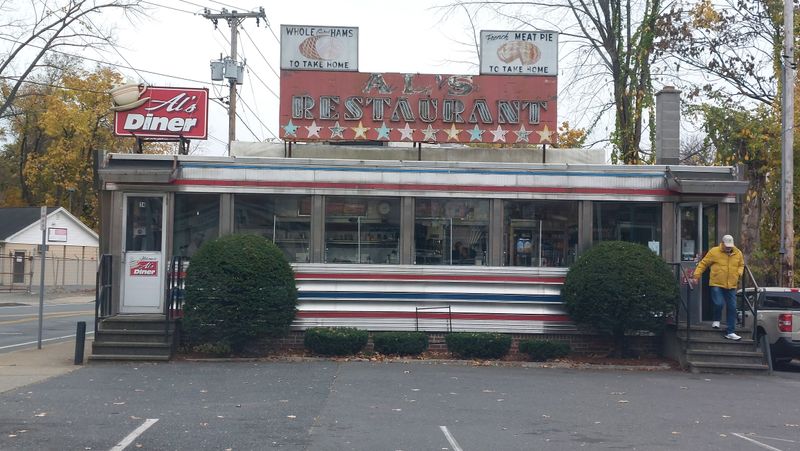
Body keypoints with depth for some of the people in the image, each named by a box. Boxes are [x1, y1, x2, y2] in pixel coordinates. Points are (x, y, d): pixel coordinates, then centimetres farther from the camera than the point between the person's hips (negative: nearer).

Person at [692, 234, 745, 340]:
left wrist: (739, 273, 2)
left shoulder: (738, 253, 7)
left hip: (731, 286, 4)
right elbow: (703, 264, -1)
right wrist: (697, 276, -6)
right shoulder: (714, 252, -5)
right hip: (717, 284, -4)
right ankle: (716, 320, 17)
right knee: (718, 304, -17)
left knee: (732, 308, 2)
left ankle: (730, 332, 9)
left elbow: (741, 265, 23)